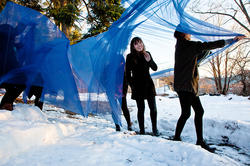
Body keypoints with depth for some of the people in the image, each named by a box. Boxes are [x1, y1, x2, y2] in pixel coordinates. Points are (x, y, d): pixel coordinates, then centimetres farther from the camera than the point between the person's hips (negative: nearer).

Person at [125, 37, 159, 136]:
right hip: (137, 86, -2)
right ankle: (142, 130, 13)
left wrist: (149, 60, -12)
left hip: (148, 84, 2)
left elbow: (155, 68, 5)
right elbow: (128, 73, 1)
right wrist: (132, 85, -3)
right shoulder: (130, 57, -3)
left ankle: (154, 129, 13)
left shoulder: (147, 54, 5)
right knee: (141, 108, 2)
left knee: (153, 107, 0)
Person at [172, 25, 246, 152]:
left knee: (199, 111, 9)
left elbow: (196, 58, 29)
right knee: (186, 113, -7)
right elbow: (209, 45, -10)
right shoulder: (187, 45, -10)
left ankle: (200, 141, 15)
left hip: (189, 86, 10)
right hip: (184, 85, -10)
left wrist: (207, 49, 21)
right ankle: (176, 139, 6)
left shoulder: (181, 46, 19)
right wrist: (232, 40, -2)